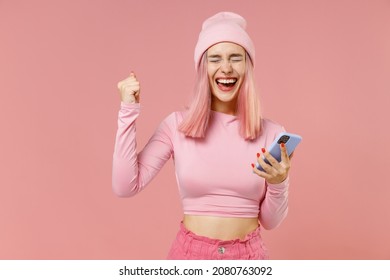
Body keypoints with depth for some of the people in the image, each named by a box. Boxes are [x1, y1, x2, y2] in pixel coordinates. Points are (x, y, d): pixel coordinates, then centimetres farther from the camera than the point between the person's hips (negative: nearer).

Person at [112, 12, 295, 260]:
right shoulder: (177, 125, -6)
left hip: (248, 255, 1)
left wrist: (279, 183, -20)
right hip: (190, 253, 0)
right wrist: (128, 111, -15)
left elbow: (270, 222, -1)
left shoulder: (272, 133, -6)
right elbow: (126, 186, -14)